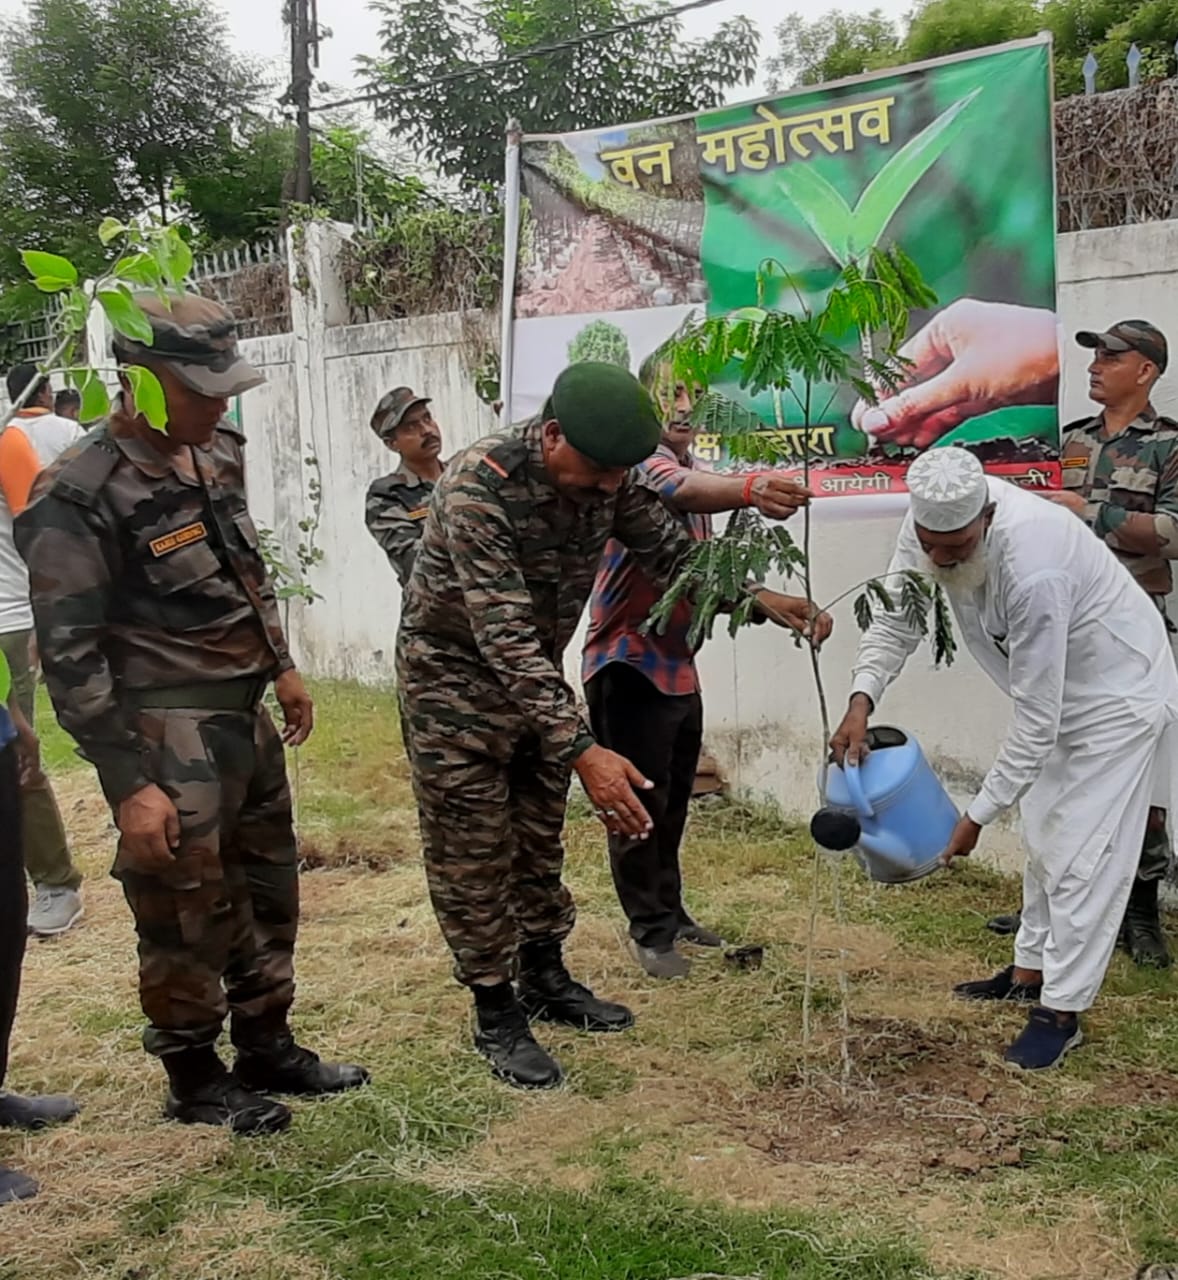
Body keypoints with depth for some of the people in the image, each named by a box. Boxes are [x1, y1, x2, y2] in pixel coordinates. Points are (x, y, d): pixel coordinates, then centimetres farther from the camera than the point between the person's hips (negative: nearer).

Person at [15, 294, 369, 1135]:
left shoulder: (217, 456, 4)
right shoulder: (79, 498, -19)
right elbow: (72, 658, -19)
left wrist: (282, 667, 21)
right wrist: (130, 786, -20)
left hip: (246, 718, 8)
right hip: (168, 740, -8)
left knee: (269, 892, 19)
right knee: (186, 918, 6)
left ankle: (268, 1048, 38)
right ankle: (197, 1082, 27)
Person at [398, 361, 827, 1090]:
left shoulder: (607, 477, -13)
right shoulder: (479, 487, -34)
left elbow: (671, 549, 2)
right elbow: (505, 639, -39)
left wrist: (756, 596, -14)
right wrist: (584, 751, -44)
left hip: (537, 675, 7)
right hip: (455, 678, -6)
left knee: (540, 838, 17)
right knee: (474, 853, 1)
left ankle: (545, 979, 34)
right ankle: (497, 1018, 16)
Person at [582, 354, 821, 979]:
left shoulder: (699, 476, 15)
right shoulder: (640, 458, -15)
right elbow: (675, 488, -40)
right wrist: (750, 489, -58)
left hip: (678, 665, 9)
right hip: (629, 663, -9)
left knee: (672, 805, 19)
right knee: (640, 806, 2)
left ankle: (670, 913, 34)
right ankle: (650, 931, 15)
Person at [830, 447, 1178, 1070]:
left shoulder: (1032, 569, -41)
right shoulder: (933, 523, -19)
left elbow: (1036, 716, -34)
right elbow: (896, 618, -10)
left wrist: (978, 814, -28)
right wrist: (861, 702, -27)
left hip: (1120, 697, -8)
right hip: (1058, 692, 9)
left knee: (1082, 857, -5)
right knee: (1043, 838, 19)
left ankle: (1061, 1011, 8)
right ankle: (1030, 971, 35)